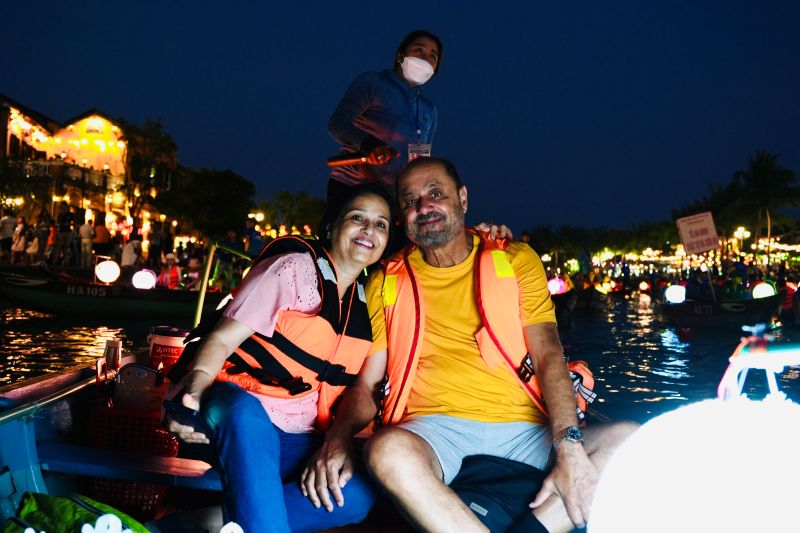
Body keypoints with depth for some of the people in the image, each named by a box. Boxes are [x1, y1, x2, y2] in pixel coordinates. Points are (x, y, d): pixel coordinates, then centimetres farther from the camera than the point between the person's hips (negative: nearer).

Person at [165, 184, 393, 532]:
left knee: (360, 492, -26)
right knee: (244, 413, -41)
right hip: (239, 411, -4)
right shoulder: (294, 268, -2)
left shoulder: (368, 304, 12)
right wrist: (195, 391, -28)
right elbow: (222, 339, -8)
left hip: (296, 441, 5)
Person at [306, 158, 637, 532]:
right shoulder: (388, 282, 11)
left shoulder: (516, 261, 11)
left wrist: (569, 448, -15)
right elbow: (364, 382, 7)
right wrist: (337, 439, -15)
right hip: (435, 428, -1)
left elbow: (548, 356, 0)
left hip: (524, 430, 2)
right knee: (388, 450, -34)